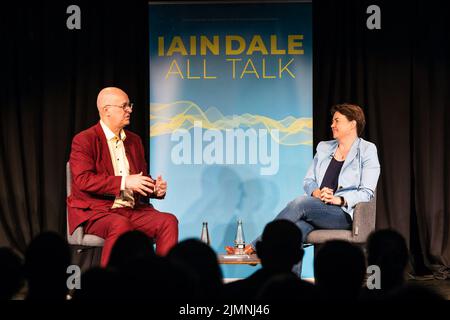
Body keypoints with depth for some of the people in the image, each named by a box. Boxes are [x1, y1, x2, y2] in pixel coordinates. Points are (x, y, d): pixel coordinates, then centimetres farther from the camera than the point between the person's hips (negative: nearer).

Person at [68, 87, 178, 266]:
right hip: (94, 211, -6)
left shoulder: (134, 140, 19)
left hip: (133, 210, 6)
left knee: (169, 221, -19)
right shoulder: (84, 140, -3)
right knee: (121, 225, -37)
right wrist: (124, 182, -22)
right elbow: (83, 180, -16)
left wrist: (156, 188, 1)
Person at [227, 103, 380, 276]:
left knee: (300, 203, -31)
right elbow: (308, 181, 17)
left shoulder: (367, 150, 4)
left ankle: (255, 246, -26)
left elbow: (366, 192, -4)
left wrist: (338, 199, -20)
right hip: (317, 209, 4)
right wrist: (317, 193, -7)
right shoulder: (324, 148, 21)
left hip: (344, 214, -4)